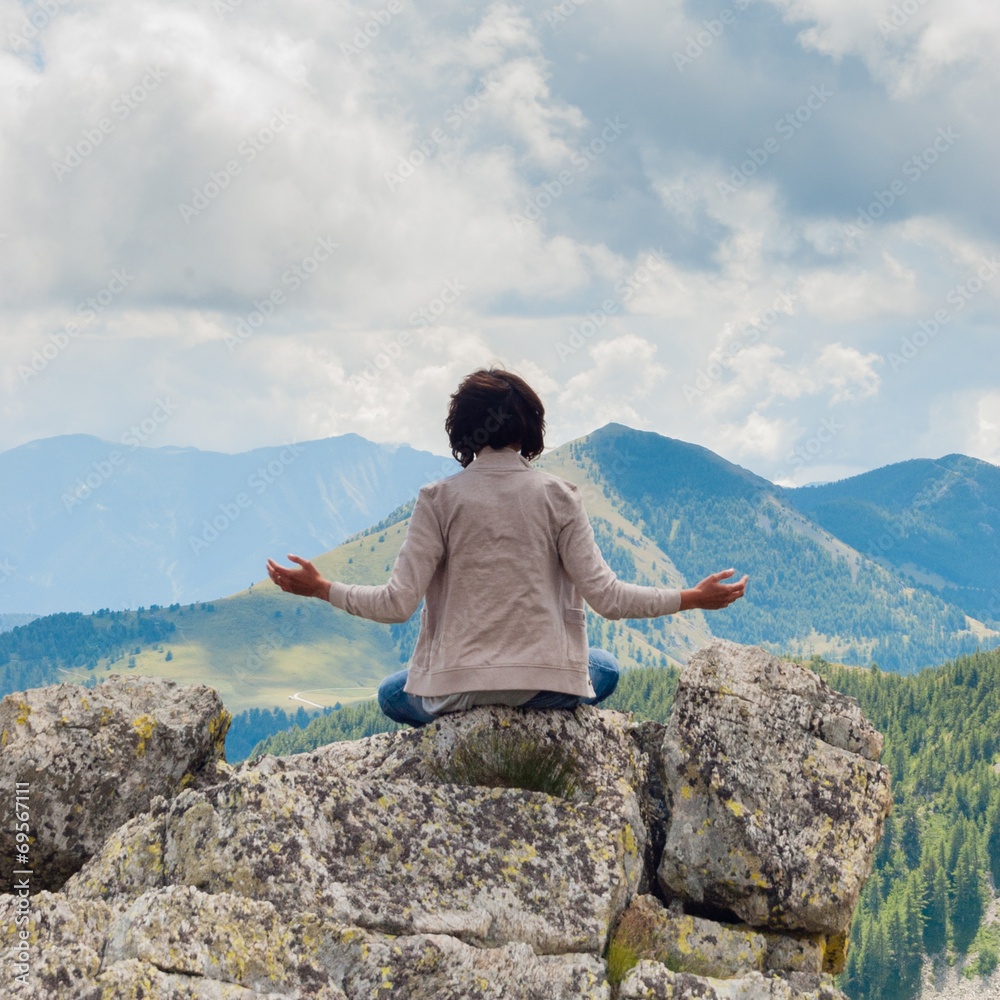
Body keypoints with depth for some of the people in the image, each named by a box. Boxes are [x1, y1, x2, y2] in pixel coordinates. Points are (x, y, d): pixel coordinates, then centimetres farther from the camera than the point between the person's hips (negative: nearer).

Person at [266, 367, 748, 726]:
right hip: (549, 684, 1)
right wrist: (694, 598, 3)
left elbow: (396, 602, -9)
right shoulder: (559, 497, -5)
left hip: (459, 686, 0)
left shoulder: (439, 499, -7)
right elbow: (605, 595, -7)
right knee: (605, 668, 34)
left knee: (392, 694, 33)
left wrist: (319, 587, 6)